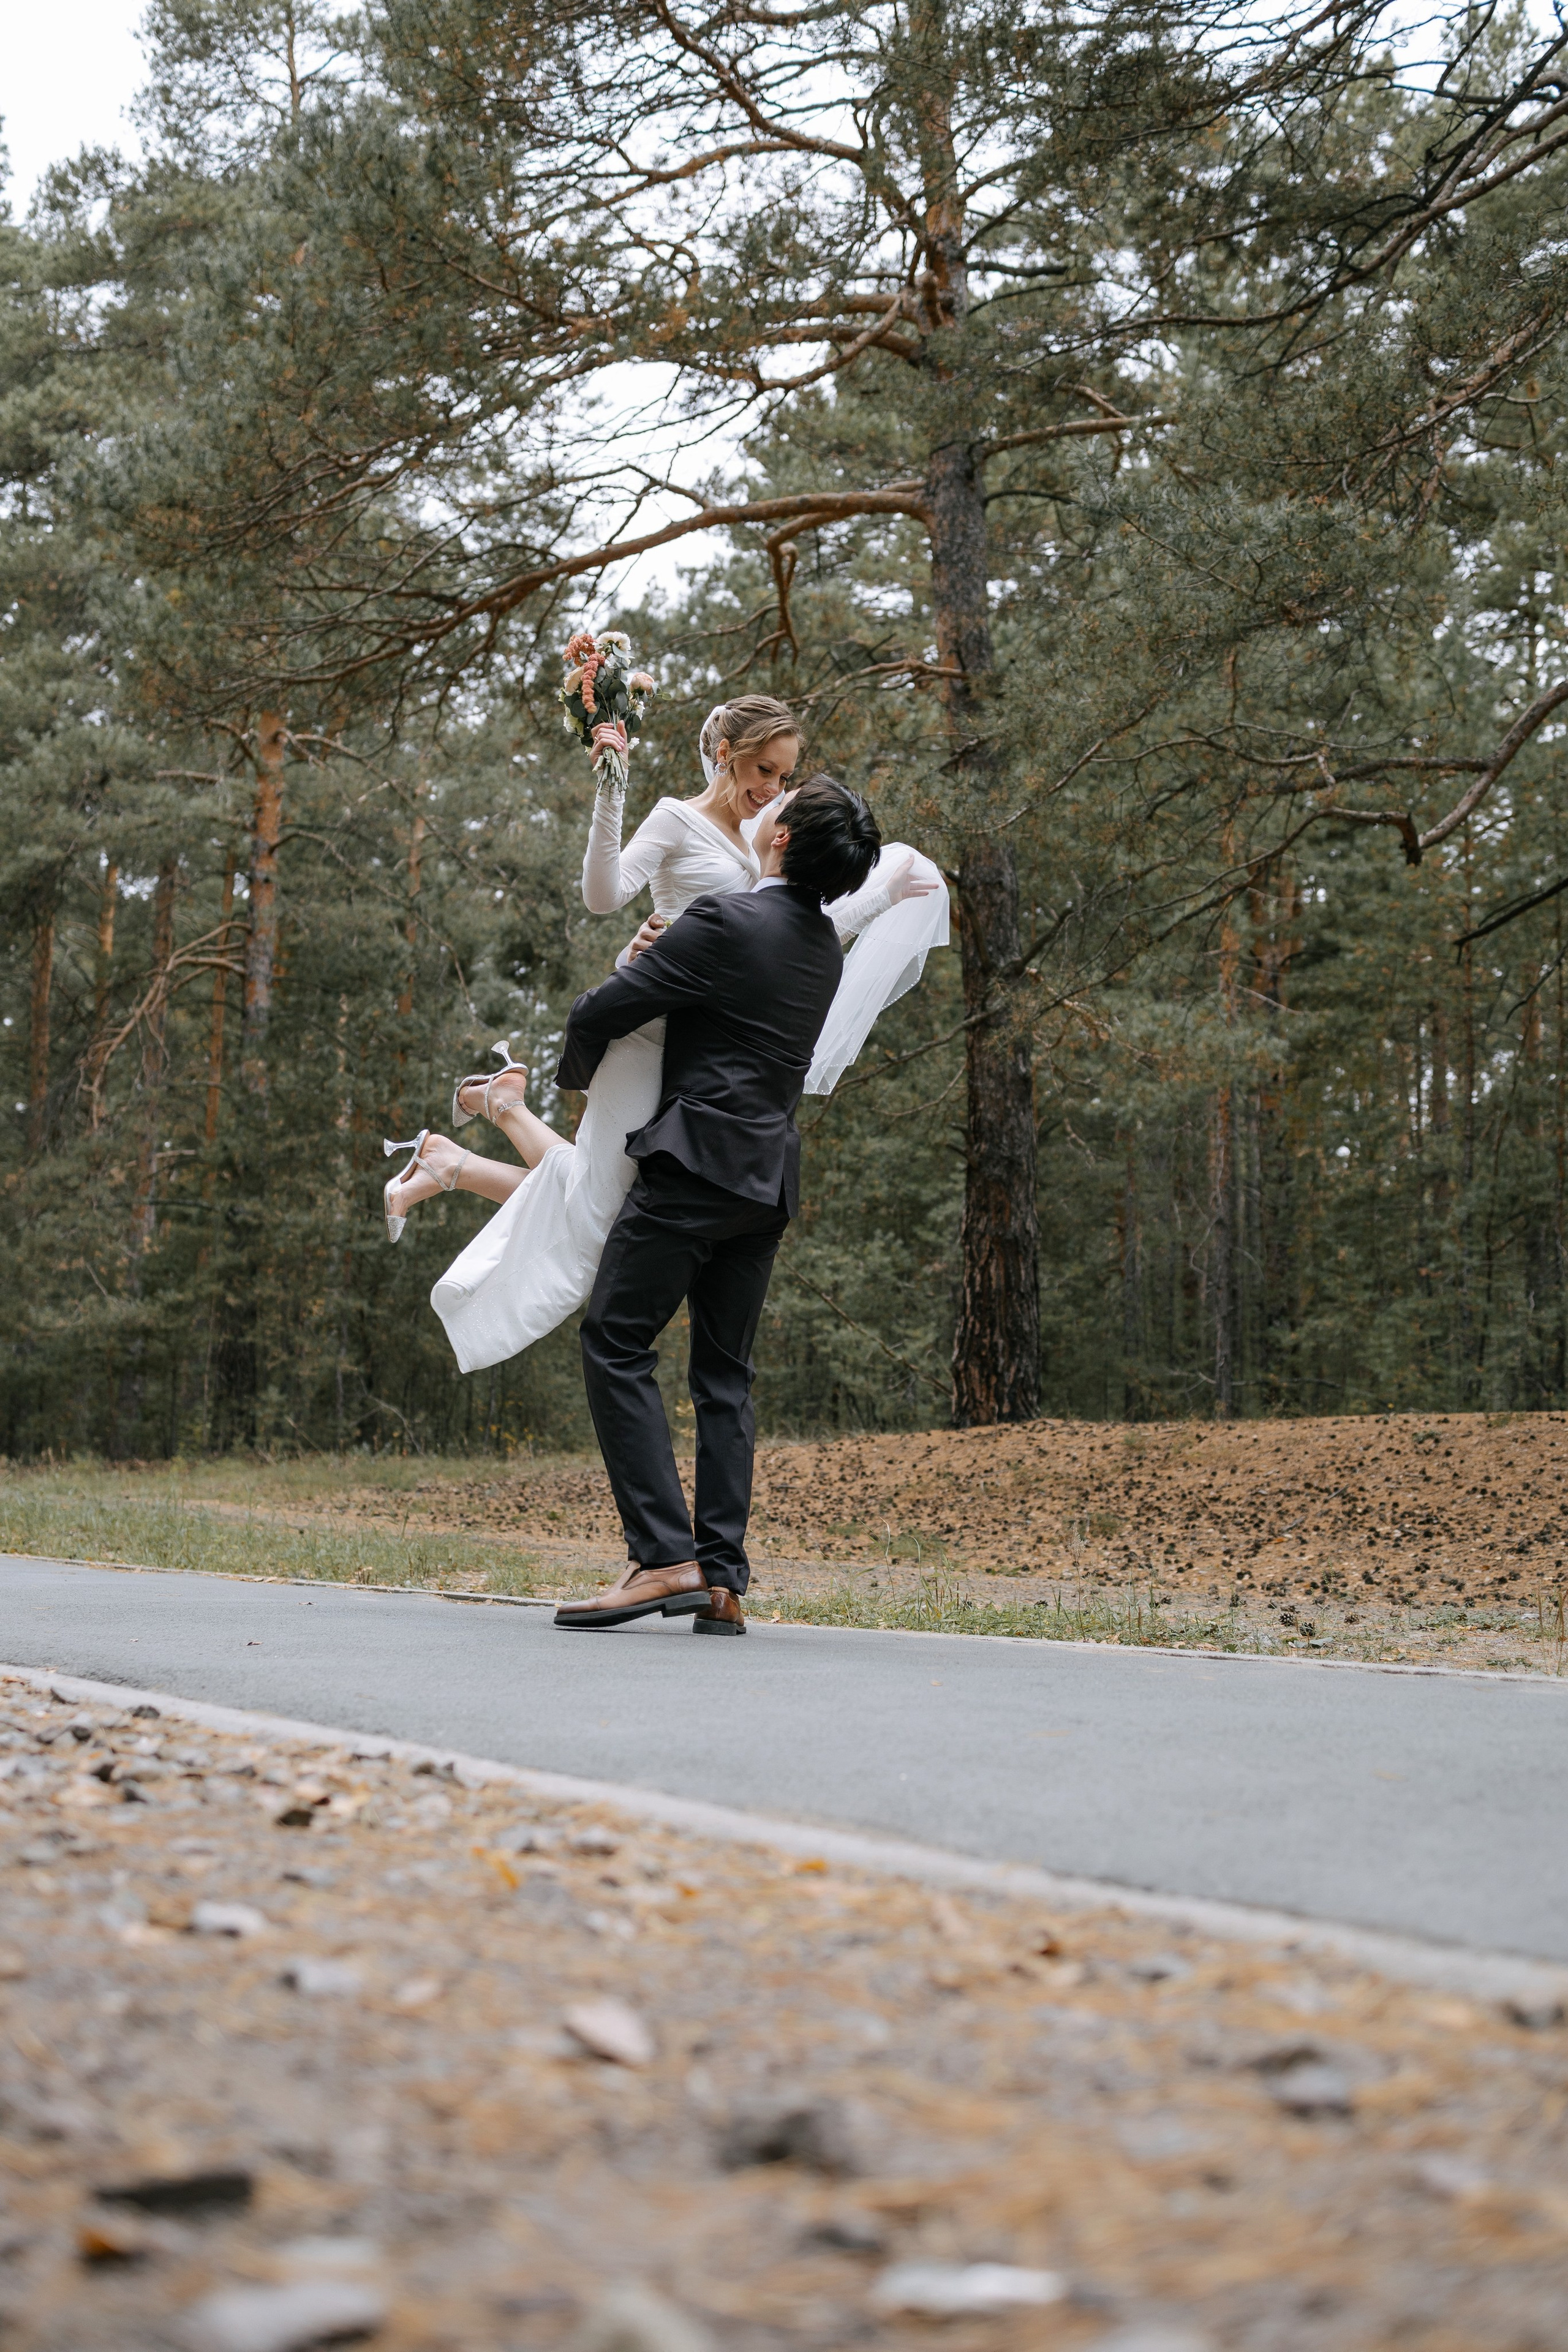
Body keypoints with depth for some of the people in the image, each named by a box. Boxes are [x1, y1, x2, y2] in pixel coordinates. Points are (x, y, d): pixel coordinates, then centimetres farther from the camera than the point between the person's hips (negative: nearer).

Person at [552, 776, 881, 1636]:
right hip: (768, 1176, 8)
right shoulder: (825, 944, 14)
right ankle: (722, 1579, 6)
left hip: (697, 1163, -8)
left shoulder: (725, 922, -11)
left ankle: (664, 1557, -11)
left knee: (615, 1345, -4)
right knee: (724, 1373, 9)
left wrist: (577, 1071, 14)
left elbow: (598, 1014, -7)